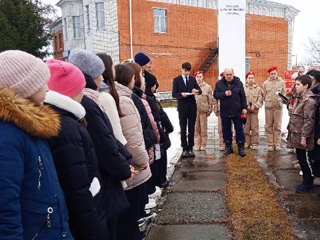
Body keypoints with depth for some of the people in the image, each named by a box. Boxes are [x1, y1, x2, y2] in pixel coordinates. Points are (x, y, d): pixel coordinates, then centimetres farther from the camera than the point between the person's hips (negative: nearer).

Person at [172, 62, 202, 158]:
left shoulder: (193, 79, 8)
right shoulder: (176, 80, -1)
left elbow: (200, 90, 4)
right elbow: (174, 94, -4)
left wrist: (197, 91, -19)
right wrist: (181, 94, -24)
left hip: (192, 107, 3)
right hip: (182, 107, -2)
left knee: (191, 128, 7)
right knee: (183, 129, 3)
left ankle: (190, 148, 15)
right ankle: (184, 149, 10)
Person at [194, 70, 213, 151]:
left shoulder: (207, 87, 6)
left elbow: (210, 99, 8)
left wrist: (210, 109, 4)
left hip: (203, 110, 0)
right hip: (194, 110, 0)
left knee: (203, 128, 3)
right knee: (196, 128, 3)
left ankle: (203, 144, 11)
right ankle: (197, 144, 11)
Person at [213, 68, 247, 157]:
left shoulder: (238, 83, 0)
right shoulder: (219, 83, 2)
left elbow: (243, 96, 2)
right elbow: (215, 95, 0)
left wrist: (244, 107, -2)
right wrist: (224, 94, -16)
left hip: (237, 111, -1)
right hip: (224, 112, 1)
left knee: (239, 130, 4)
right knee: (226, 130, 8)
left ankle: (241, 147, 12)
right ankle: (228, 147, 21)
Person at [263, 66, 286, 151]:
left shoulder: (282, 82, 1)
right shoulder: (266, 83, 3)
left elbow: (284, 93, 4)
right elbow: (264, 95, 6)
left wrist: (280, 99, -13)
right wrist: (268, 101, -3)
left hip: (278, 106, -1)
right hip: (268, 106, 1)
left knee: (277, 126, 5)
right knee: (269, 126, 5)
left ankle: (277, 144, 11)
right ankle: (270, 144, 12)